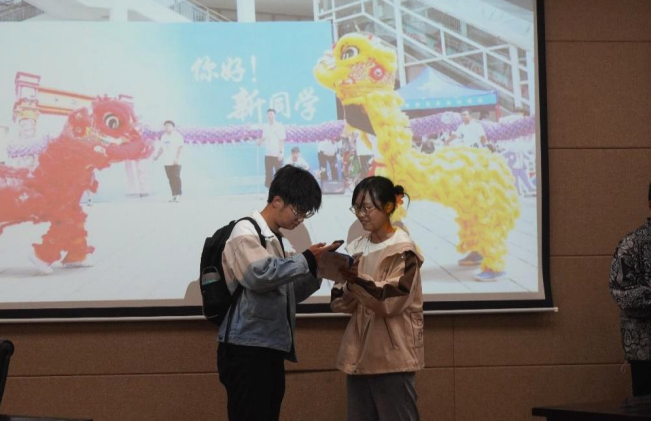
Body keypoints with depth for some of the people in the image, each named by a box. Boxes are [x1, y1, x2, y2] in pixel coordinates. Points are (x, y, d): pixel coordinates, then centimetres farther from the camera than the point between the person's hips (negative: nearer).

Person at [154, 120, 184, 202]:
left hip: (175, 162, -6)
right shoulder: (164, 137, 16)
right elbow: (161, 148, 23)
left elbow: (180, 148, -11)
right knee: (171, 179, 5)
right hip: (167, 162, 6)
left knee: (176, 178, -10)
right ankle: (174, 195, 8)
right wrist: (157, 156, 10)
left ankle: (178, 195, -7)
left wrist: (177, 158, -21)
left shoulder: (177, 136, -5)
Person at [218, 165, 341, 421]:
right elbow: (260, 275, -25)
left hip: (271, 350, 9)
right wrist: (306, 260, -14)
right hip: (247, 350, -9)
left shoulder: (274, 239, 19)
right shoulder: (246, 233, -6)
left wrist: (316, 271, 9)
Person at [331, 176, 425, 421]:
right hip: (360, 352, 6)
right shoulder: (356, 248, 10)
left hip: (392, 354, -6)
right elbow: (340, 303, 7)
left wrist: (358, 280, -29)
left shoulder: (402, 249, -7)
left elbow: (393, 300, -17)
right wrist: (348, 287, -14)